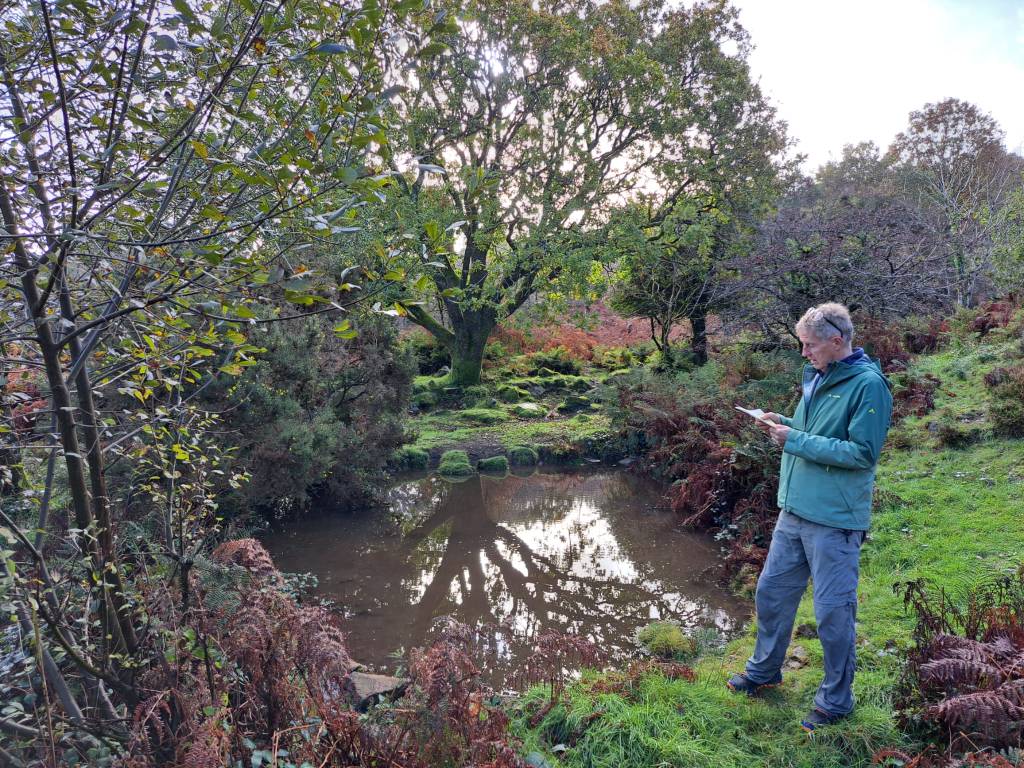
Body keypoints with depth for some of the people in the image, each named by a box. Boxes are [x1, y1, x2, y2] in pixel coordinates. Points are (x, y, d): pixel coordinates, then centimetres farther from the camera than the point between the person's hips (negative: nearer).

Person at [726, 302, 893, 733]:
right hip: (794, 511, 8)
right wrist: (783, 425, 1)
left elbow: (863, 452, -21)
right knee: (771, 592, 18)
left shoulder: (868, 384, -15)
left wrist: (796, 441, -20)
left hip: (835, 520, -8)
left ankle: (836, 701, 25)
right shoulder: (816, 377, 9)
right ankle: (764, 671, 39)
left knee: (833, 612, 5)